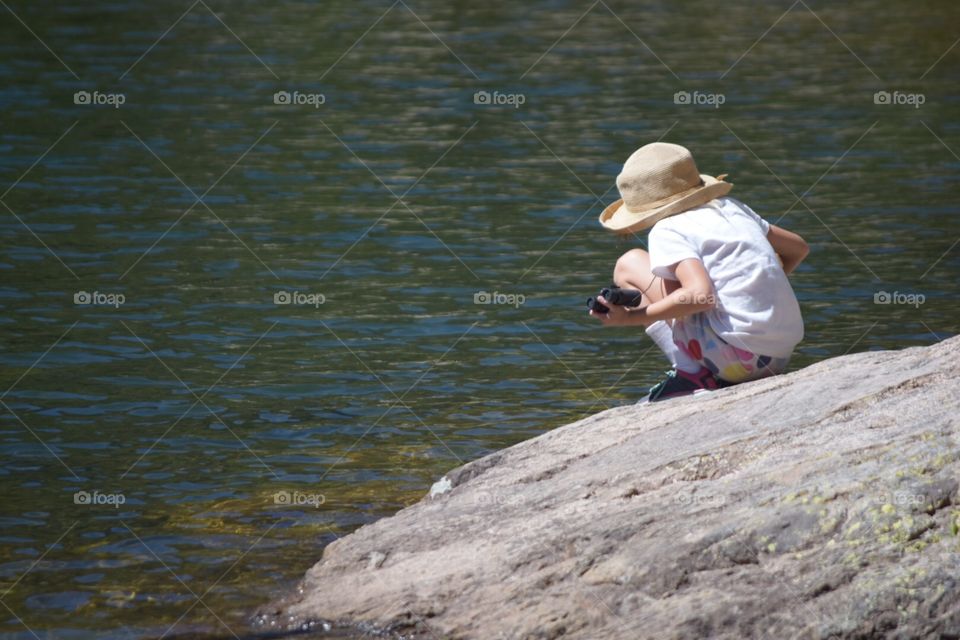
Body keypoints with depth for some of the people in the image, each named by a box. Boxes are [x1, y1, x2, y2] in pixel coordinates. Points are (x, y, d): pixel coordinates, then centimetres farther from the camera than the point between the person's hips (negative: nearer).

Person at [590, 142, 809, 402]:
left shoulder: (668, 230, -5)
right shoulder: (730, 207, 18)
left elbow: (700, 295, -21)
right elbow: (799, 248, 25)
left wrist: (631, 317, -14)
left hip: (738, 356, -8)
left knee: (629, 265, 6)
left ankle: (689, 373, -3)